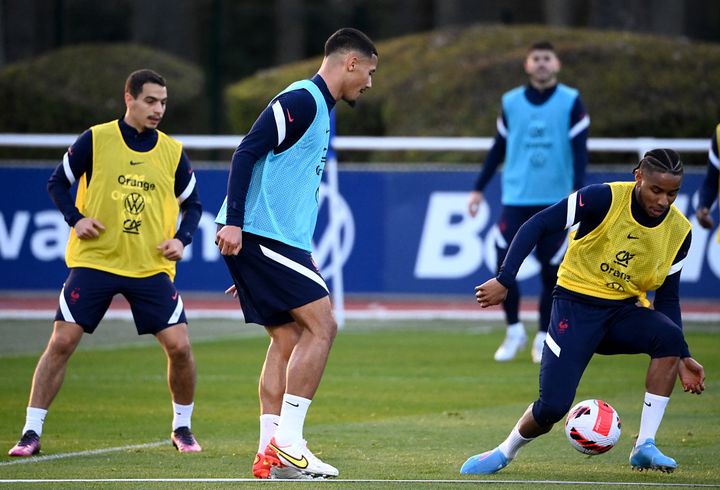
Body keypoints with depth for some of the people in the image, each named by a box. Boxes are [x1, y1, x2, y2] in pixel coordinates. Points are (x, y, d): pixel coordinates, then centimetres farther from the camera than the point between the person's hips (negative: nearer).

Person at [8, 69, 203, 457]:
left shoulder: (173, 152, 4)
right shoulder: (95, 140, -2)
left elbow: (193, 203, 14)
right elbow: (57, 182, 6)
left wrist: (181, 239, -3)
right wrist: (75, 219, -10)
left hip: (151, 267, 2)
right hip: (93, 261, -2)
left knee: (179, 346, -7)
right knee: (61, 342, -8)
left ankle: (182, 428, 15)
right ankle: (31, 433, 0)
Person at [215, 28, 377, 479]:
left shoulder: (319, 109, 22)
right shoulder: (302, 100, -10)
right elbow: (248, 152, -18)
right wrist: (233, 220, -24)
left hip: (279, 239, 10)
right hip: (261, 235, -10)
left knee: (289, 339, 7)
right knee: (321, 327, -11)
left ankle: (270, 453, 5)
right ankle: (287, 442, -12)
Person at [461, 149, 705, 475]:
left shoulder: (679, 231, -4)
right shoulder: (605, 199, -18)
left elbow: (667, 297, 7)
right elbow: (537, 225, -16)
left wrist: (681, 357, -2)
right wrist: (504, 280, -23)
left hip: (624, 309, 4)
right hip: (576, 303, -4)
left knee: (670, 337, -30)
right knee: (552, 407, -17)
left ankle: (645, 447, -22)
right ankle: (505, 453, 18)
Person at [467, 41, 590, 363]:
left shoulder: (571, 102, 0)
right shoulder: (510, 103, 7)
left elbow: (580, 151, -3)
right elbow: (498, 148, 15)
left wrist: (578, 191, -14)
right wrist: (479, 188, 14)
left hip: (556, 201, -1)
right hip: (516, 200, 2)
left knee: (551, 270, 1)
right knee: (504, 264, -8)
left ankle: (543, 338, 16)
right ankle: (514, 331, 9)